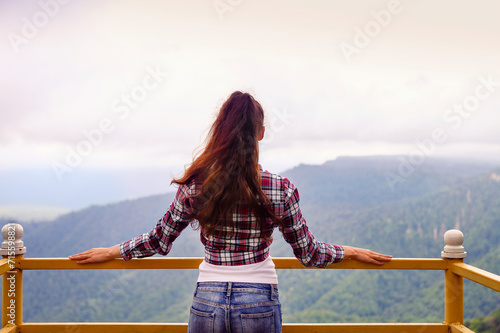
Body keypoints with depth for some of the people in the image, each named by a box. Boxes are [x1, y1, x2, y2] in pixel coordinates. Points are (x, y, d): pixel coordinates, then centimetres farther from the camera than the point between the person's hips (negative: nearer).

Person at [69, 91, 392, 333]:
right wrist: (349, 252, 18)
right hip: (259, 303, -1)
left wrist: (114, 251, 22)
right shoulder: (281, 189, -10)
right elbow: (308, 253, 0)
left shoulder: (195, 186, -7)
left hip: (208, 301, 1)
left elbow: (159, 240, 4)